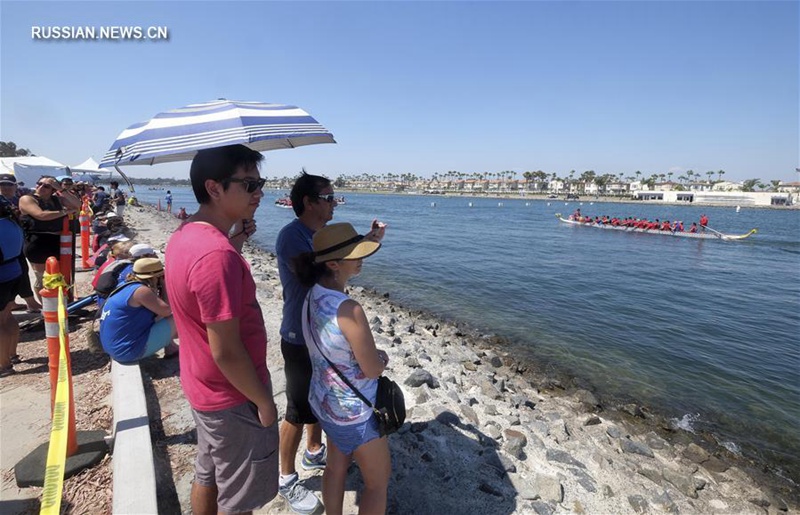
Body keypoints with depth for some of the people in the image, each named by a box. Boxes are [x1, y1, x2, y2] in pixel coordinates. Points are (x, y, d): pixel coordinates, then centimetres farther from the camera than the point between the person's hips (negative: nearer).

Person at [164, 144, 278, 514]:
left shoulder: (184, 236, -2)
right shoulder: (216, 255, -32)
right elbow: (226, 352, -28)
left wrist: (233, 243, 2)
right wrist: (263, 400, -14)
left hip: (202, 387, 9)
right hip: (233, 398, -8)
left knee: (207, 477, 28)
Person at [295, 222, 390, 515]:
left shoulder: (314, 296, -7)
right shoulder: (348, 309, -33)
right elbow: (373, 369, -23)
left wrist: (371, 354, -1)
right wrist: (382, 358, -3)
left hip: (325, 401, 8)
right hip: (353, 411, -7)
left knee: (336, 467, 27)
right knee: (379, 481, 16)